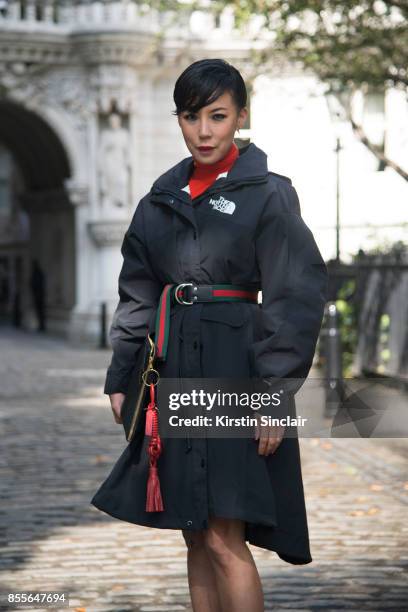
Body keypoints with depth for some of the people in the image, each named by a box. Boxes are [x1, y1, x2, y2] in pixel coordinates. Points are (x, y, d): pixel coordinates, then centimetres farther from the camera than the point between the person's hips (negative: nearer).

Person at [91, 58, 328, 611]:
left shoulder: (269, 194, -5)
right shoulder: (163, 198, 11)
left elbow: (296, 299, -9)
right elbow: (136, 295, 16)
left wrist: (275, 393, -15)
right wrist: (120, 378, 12)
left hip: (235, 370, -6)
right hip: (172, 373, 6)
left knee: (225, 539, -9)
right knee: (195, 537, 10)